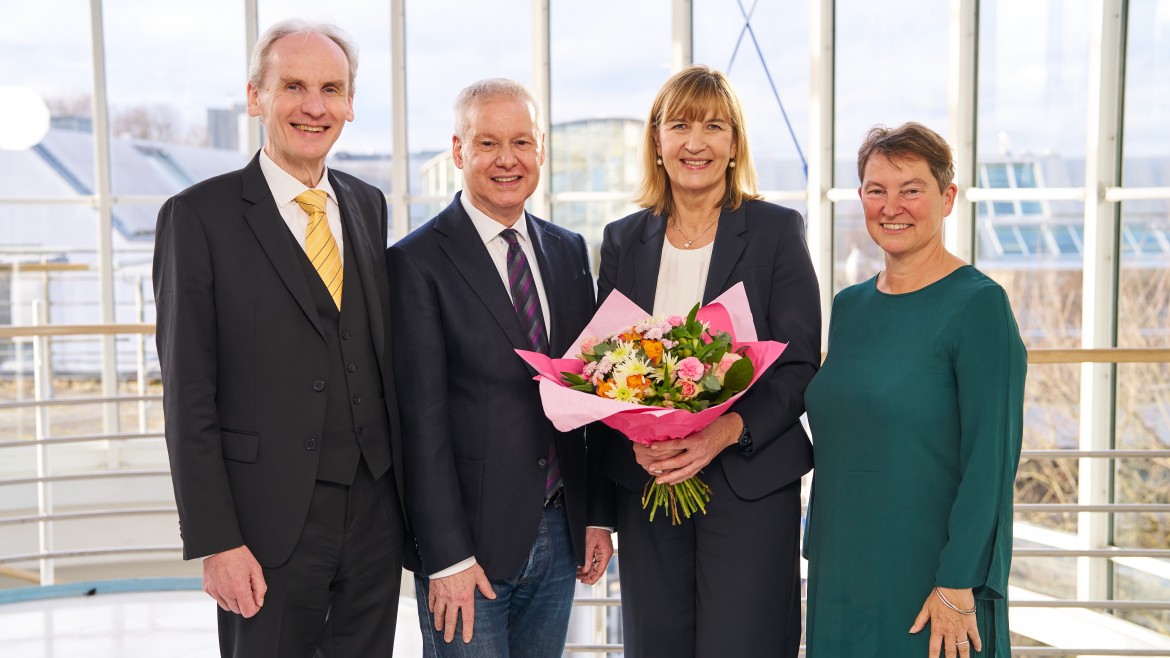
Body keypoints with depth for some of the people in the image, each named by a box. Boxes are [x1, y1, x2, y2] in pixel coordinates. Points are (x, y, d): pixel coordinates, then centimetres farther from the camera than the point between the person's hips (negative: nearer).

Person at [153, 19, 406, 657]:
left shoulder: (368, 206, 9)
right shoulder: (198, 215, -7)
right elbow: (188, 396, -9)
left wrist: (403, 490, 9)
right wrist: (216, 542, -12)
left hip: (375, 511, 5)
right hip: (270, 523, -5)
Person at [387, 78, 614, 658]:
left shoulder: (569, 251, 10)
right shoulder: (417, 262, -9)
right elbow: (421, 421, -12)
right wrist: (446, 557, -15)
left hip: (558, 537, 5)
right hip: (471, 542, -5)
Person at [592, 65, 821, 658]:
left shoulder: (777, 231, 0)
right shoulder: (623, 239, 10)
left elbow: (799, 366, -3)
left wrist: (729, 430, -19)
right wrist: (633, 439, -10)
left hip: (749, 482, -3)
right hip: (643, 484, 3)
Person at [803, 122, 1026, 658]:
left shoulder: (977, 304, -11)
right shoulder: (848, 306, 8)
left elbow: (990, 459, -14)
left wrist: (958, 585, -17)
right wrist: (821, 556, 11)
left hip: (931, 576, -6)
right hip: (842, 573, 6)